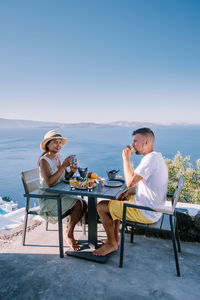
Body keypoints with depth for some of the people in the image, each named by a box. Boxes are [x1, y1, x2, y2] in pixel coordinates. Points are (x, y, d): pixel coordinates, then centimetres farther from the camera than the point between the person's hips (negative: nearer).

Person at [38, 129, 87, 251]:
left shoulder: (59, 157, 6)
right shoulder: (44, 160, -17)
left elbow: (65, 176, 10)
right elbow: (49, 182, -29)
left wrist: (72, 171, -12)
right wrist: (63, 166, -31)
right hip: (48, 198, -7)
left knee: (84, 205, -8)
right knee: (78, 204, -23)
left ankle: (68, 231, 10)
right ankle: (69, 235, -3)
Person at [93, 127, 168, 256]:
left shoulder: (151, 158, -24)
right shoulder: (156, 157, 9)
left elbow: (130, 181, -28)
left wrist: (126, 159, -16)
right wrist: (128, 191, 4)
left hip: (146, 213, -10)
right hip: (152, 207, 10)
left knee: (101, 207, -5)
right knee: (114, 200, 26)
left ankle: (112, 244, 13)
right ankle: (115, 238, 29)